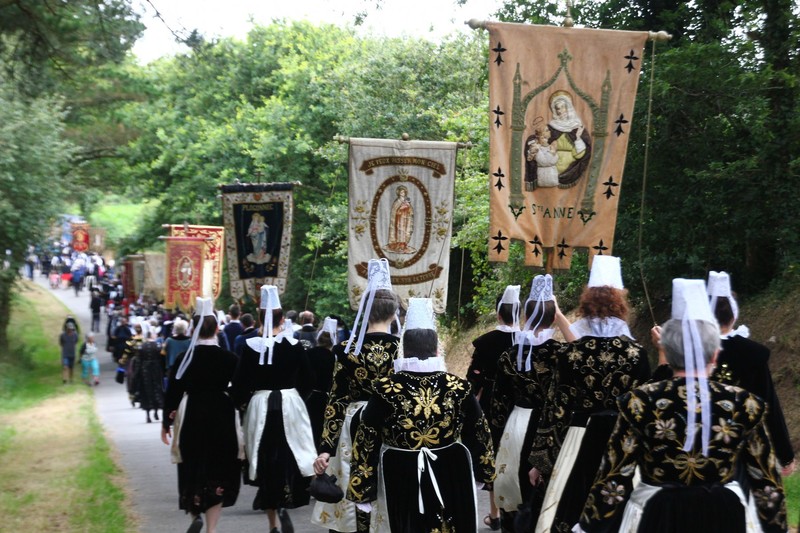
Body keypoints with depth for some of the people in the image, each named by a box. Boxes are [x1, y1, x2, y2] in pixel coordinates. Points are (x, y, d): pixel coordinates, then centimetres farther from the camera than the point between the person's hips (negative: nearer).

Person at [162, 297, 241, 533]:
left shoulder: (183, 359, -6)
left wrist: (166, 422, 10)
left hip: (191, 416, 0)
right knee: (218, 472, 8)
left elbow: (172, 393, -2)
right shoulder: (230, 359, -6)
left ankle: (195, 514, 3)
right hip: (222, 417, 0)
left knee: (192, 469, 18)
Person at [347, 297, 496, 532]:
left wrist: (361, 486, 4)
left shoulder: (385, 389, -12)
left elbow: (366, 442, -6)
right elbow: (478, 435, 4)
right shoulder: (459, 387, -8)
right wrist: (485, 470, 21)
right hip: (451, 476, 1)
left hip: (400, 480, -1)